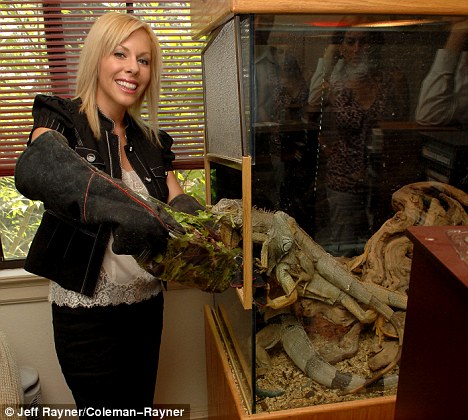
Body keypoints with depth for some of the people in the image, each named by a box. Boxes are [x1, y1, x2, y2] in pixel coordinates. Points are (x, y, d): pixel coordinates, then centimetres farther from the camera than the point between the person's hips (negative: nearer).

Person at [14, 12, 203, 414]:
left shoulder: (151, 141, 7)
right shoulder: (63, 120, -10)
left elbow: (178, 204, 2)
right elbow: (34, 168, -33)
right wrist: (118, 203, -51)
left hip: (146, 302, 5)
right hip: (87, 310, -5)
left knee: (141, 403, 21)